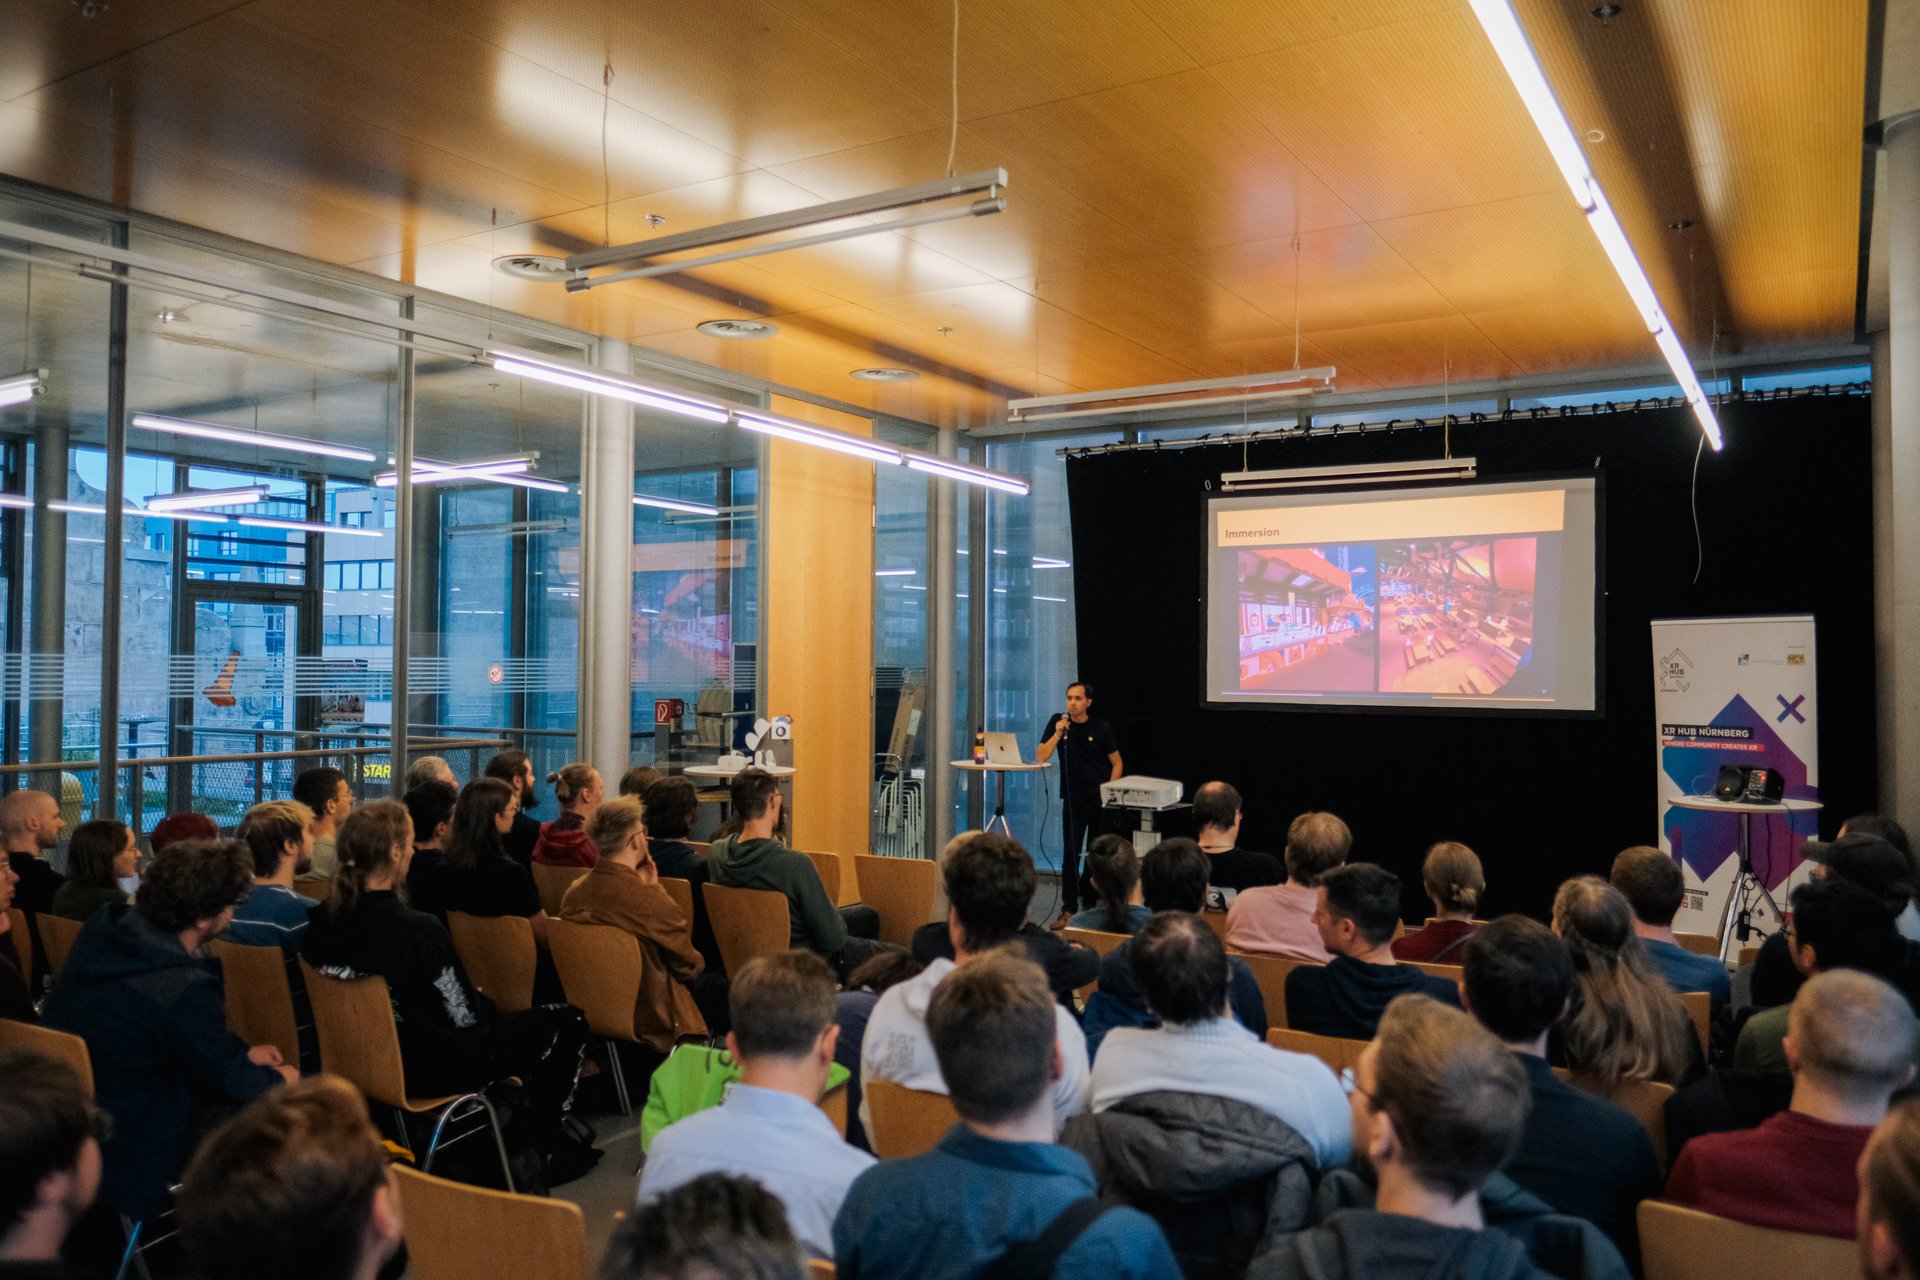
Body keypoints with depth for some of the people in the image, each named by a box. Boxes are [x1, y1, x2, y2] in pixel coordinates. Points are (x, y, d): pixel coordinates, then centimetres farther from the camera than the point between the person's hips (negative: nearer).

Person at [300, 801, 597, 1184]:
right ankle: (543, 1149, 22)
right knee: (567, 1022, 7)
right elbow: (465, 1016, -21)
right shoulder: (417, 929, -29)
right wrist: (488, 1003, 2)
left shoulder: (323, 919, -7)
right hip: (428, 1071, -8)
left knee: (506, 1018, 29)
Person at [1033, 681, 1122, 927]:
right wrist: (1058, 734, -19)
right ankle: (1069, 910, -3)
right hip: (1073, 799, 0)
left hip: (1100, 800, 0)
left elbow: (1117, 763, 4)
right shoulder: (1058, 721, -1)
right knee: (1070, 854, -7)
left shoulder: (1102, 728, -3)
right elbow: (1041, 757, -6)